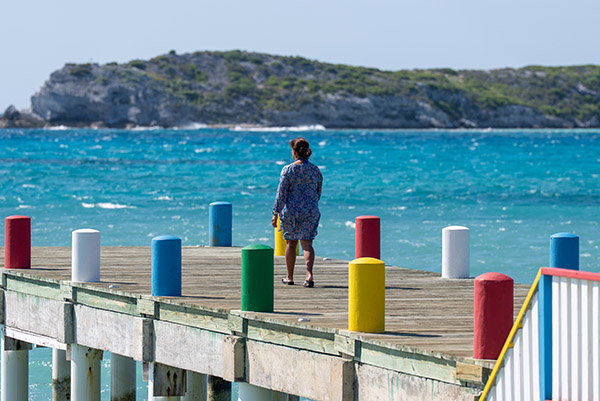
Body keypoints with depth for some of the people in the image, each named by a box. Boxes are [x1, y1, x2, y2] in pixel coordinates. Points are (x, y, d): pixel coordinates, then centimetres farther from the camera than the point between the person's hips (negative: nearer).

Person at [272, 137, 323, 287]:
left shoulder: (288, 170, -9)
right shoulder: (315, 170, 3)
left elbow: (281, 194, -10)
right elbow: (318, 193, 12)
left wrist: (276, 213, -7)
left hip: (291, 210, -2)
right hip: (311, 211, 2)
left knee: (291, 243, 11)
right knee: (307, 243, 2)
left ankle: (290, 277, 20)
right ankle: (309, 274, -17)